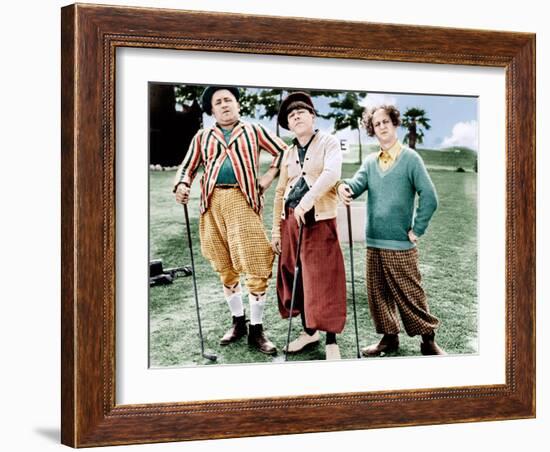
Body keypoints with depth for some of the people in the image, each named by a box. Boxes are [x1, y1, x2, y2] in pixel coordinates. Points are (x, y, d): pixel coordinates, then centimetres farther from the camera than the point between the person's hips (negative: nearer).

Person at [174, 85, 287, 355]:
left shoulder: (253, 131, 13)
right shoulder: (203, 137, 18)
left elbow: (283, 151, 15)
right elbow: (188, 166, 15)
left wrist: (269, 176, 3)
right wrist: (182, 185, -6)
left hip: (244, 200, -3)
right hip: (212, 203, 3)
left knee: (255, 267, -9)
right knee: (225, 269, 8)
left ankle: (256, 330, -1)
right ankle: (238, 323, 23)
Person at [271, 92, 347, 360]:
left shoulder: (328, 143, 0)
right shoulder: (289, 154, 16)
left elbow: (332, 173, -19)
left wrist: (308, 198, -30)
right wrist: (276, 228, 13)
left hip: (319, 220, -6)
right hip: (291, 220, 6)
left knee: (323, 280, -8)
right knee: (294, 276, 8)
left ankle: (331, 341, 0)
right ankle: (309, 331, 24)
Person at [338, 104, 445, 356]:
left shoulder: (410, 158, -3)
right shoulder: (370, 162, 12)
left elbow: (429, 197, -8)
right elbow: (357, 183, -5)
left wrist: (417, 230, -9)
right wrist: (344, 186, -28)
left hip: (400, 244, -5)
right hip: (373, 242, 5)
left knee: (410, 294, -2)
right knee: (377, 293, 10)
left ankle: (428, 339, 11)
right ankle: (389, 337, 24)